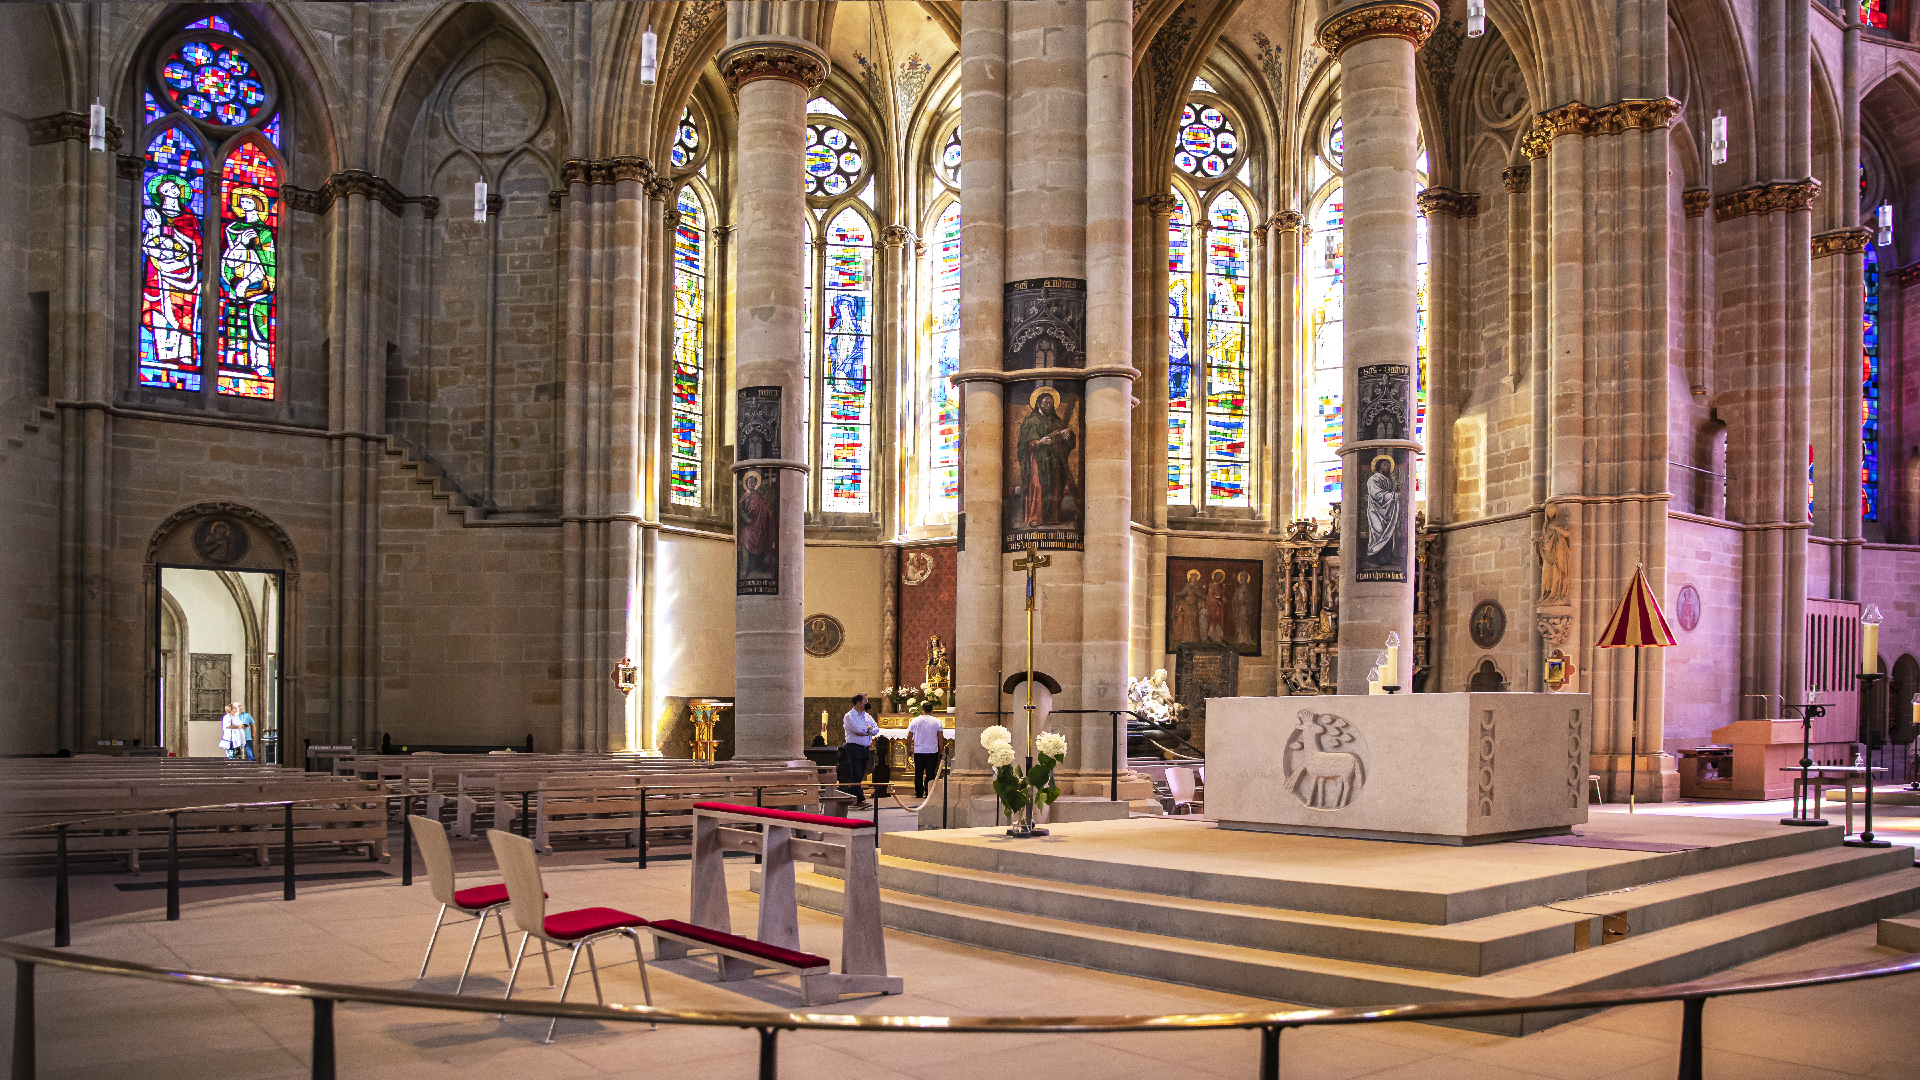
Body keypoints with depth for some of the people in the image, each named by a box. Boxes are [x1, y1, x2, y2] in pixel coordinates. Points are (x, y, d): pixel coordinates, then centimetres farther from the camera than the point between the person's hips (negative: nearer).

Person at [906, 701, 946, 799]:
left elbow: (909, 736, 2)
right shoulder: (937, 721, -2)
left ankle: (919, 793, 9)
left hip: (918, 751, 1)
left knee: (918, 773, 8)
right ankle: (928, 793, -1)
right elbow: (941, 737, -1)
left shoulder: (915, 720, 0)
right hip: (932, 751, -1)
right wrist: (941, 750, 8)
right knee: (930, 773, 3)